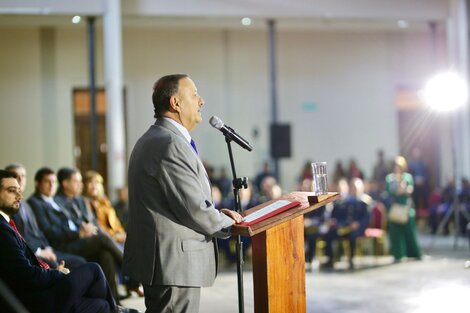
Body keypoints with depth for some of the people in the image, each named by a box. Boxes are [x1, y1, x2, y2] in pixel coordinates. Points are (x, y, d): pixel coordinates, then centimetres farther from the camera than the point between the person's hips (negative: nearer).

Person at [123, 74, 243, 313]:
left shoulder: (152, 140, 16)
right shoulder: (170, 144, -19)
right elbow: (193, 209, -20)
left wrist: (216, 213, 9)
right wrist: (228, 224, -3)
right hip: (174, 264, -11)